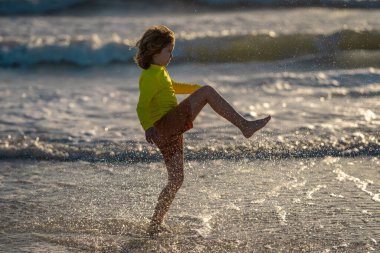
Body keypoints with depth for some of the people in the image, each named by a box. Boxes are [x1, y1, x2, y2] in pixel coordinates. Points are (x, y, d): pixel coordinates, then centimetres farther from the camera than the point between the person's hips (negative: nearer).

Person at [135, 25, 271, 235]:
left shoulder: (159, 72, 21)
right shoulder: (150, 76, -10)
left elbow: (172, 86, 41)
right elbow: (142, 106, -21)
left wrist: (198, 88, 46)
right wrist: (148, 128, -34)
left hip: (170, 132, 10)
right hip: (166, 124, -10)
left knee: (176, 180, 13)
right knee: (206, 92, -15)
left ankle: (155, 225, 15)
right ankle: (244, 125, -22)